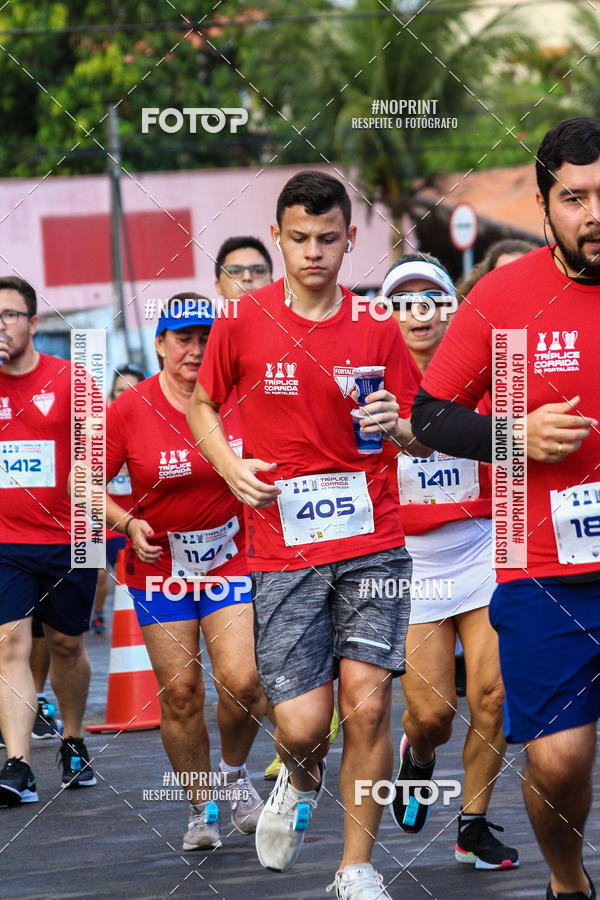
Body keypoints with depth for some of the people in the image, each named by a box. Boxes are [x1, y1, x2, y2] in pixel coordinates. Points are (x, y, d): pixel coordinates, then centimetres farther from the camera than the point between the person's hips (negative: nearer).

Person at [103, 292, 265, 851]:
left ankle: (235, 774, 17)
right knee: (179, 691, 1)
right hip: (160, 565, 0)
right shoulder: (129, 409, -9)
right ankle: (201, 808, 17)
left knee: (242, 680, -13)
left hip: (232, 559, 0)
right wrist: (128, 522, -14)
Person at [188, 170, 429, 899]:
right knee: (301, 723, -7)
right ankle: (301, 781, 31)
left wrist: (399, 428, -13)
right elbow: (202, 406, 15)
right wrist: (230, 465, -2)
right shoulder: (242, 323, 1)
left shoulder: (376, 329, 3)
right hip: (283, 552, -1)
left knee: (367, 703, -8)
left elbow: (422, 434, 10)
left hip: (372, 544, 1)